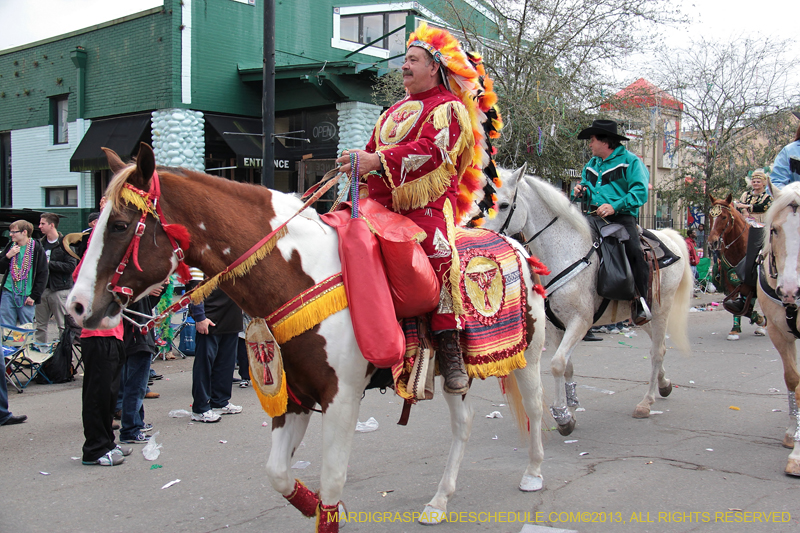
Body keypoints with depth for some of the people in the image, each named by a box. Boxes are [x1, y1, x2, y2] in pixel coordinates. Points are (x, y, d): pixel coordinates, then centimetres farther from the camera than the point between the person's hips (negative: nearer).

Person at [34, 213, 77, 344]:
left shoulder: (64, 243, -5)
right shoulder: (41, 243, 14)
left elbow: (71, 266, -15)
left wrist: (49, 263, -14)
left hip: (59, 290, -6)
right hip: (42, 289, 6)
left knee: (63, 326, -3)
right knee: (40, 325, 10)